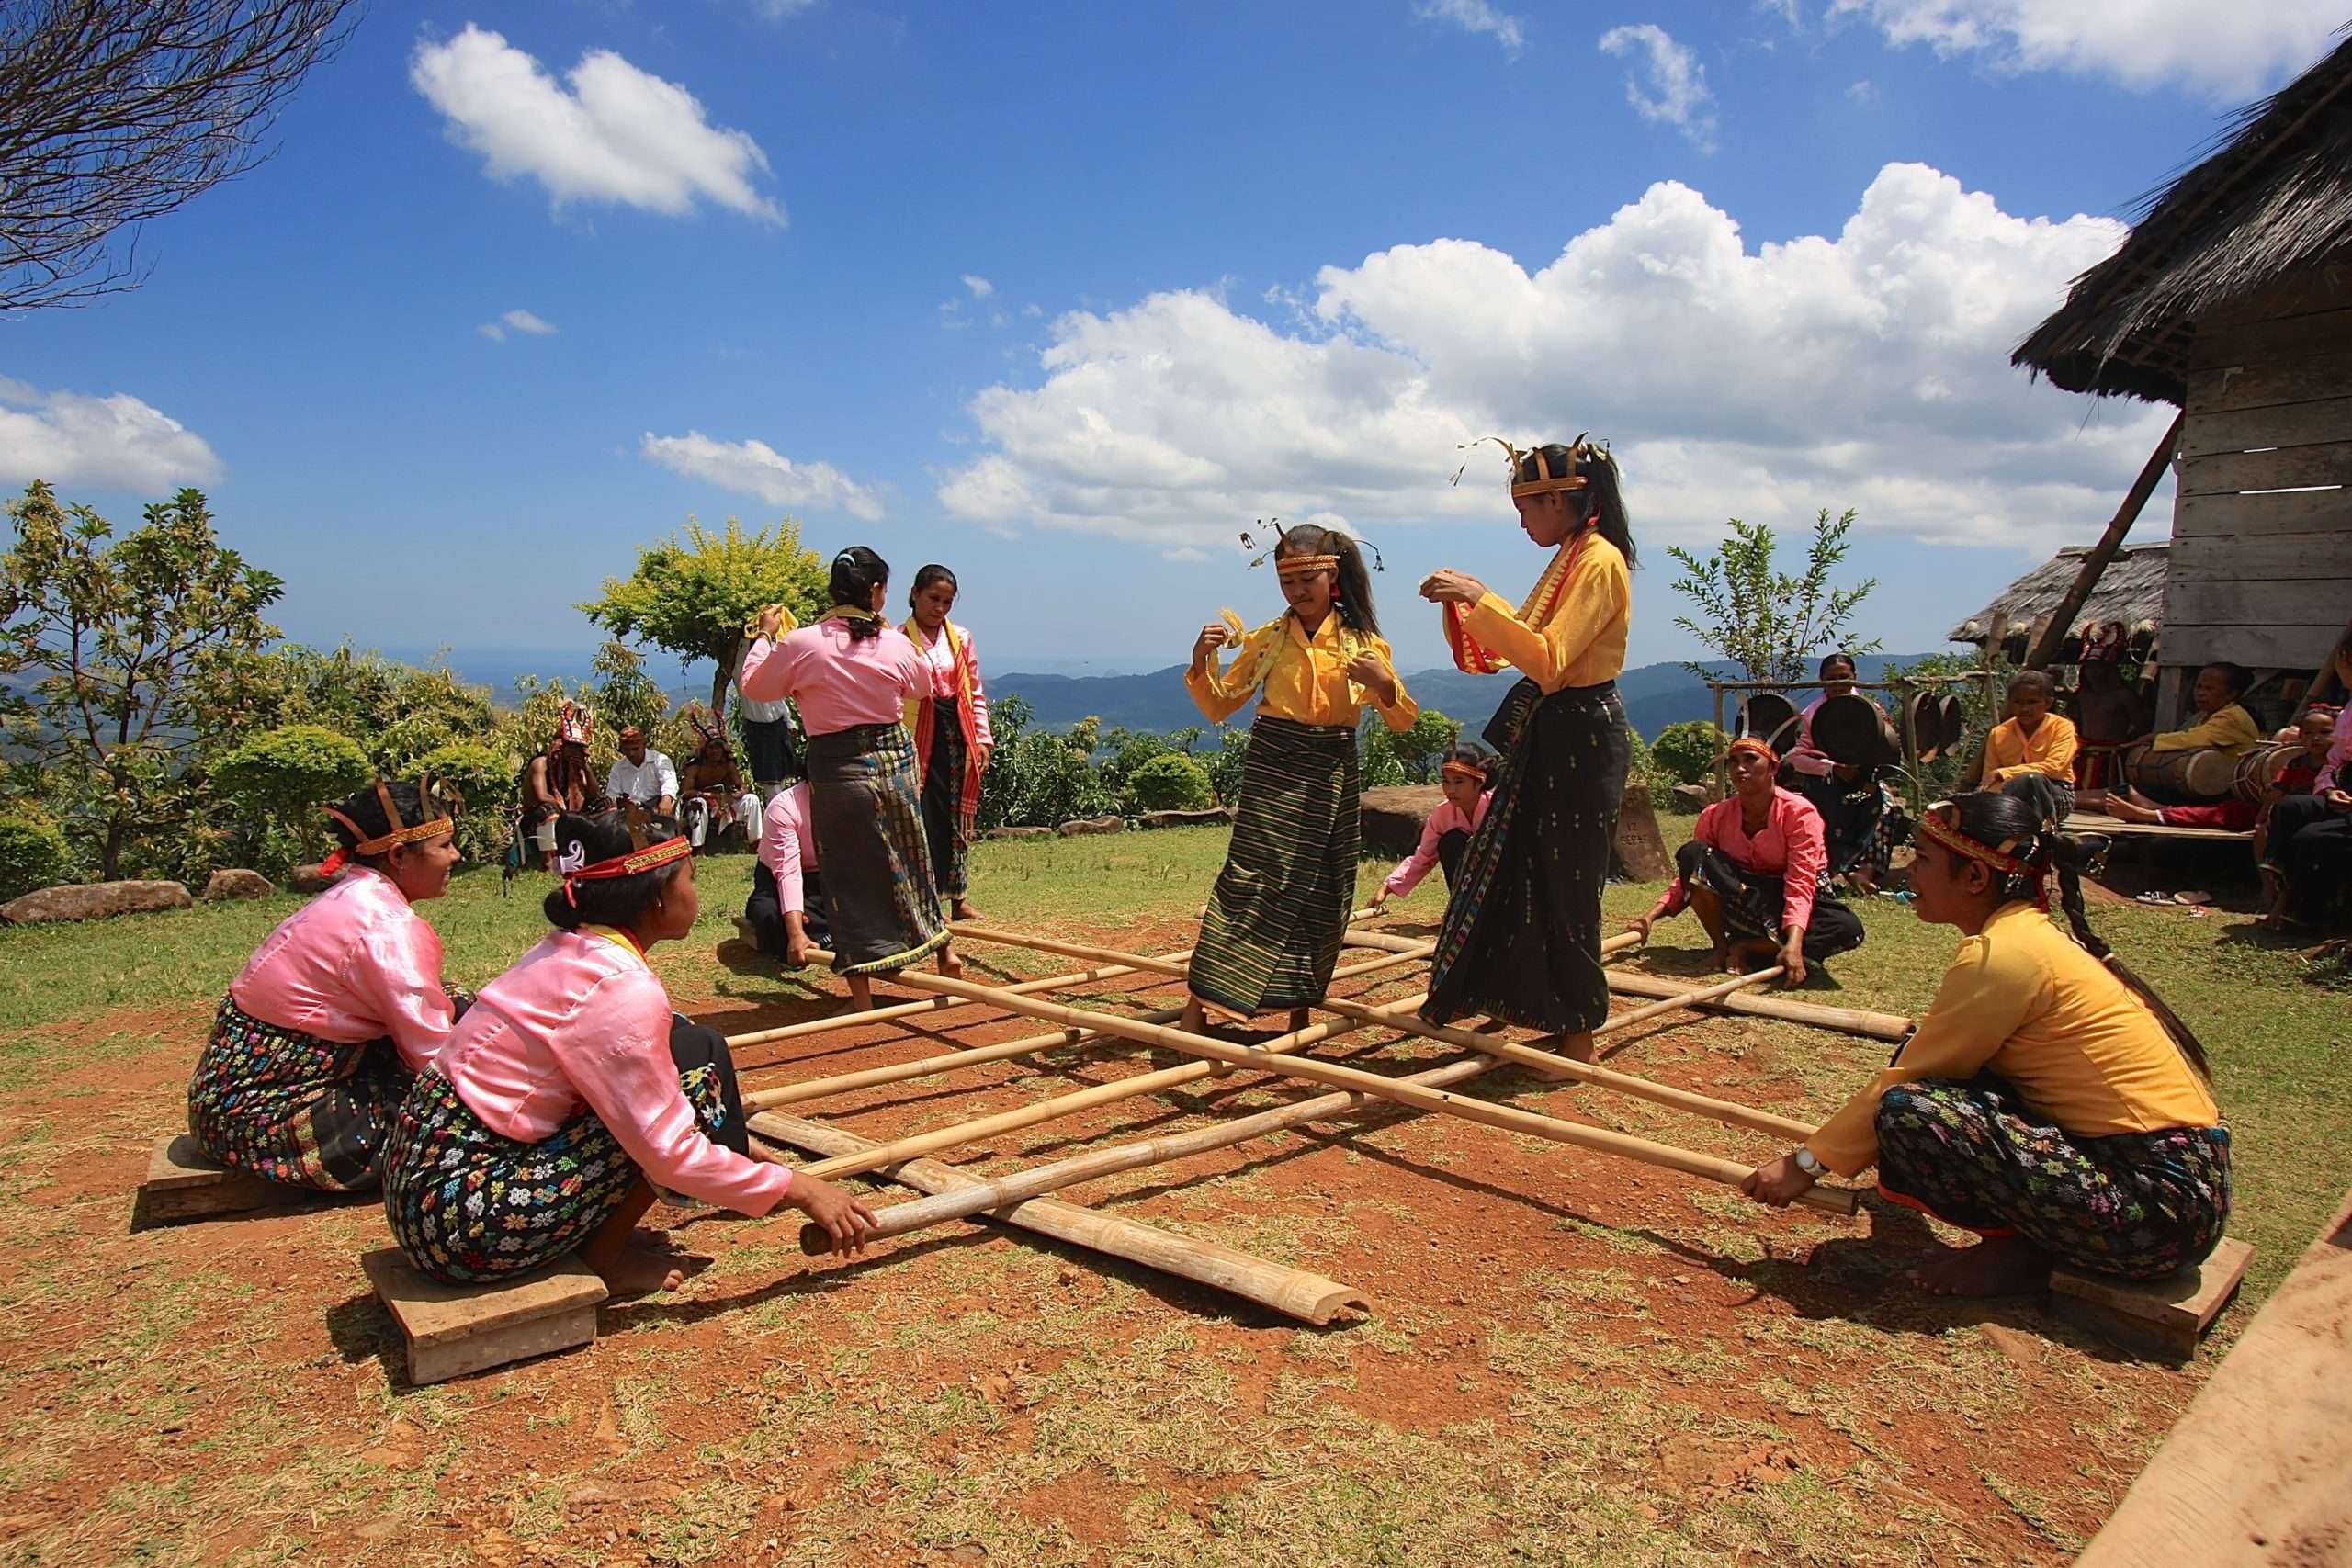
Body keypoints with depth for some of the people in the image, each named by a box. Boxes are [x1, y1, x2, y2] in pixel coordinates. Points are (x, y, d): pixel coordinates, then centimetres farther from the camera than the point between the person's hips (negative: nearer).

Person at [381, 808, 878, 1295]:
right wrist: (795, 1187, -8)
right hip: (463, 1219, -9)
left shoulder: (568, 949, 9)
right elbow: (670, 1153, -17)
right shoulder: (621, 989, -18)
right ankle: (603, 1257, 0)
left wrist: (727, 1133, 31)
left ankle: (598, 1230, 12)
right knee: (696, 1059, -11)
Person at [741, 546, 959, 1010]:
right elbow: (923, 686, 17)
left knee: (850, 873, 5)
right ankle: (942, 949, 33)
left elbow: (754, 685, 6)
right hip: (896, 759, 2)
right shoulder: (896, 644, -5)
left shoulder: (800, 644, -11)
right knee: (909, 858, 20)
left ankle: (861, 990, 9)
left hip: (837, 767, -2)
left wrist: (765, 635, 20)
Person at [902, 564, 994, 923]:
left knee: (959, 814, 8)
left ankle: (957, 894, 18)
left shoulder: (961, 638, 10)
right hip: (917, 736, -4)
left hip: (957, 734, 5)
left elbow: (976, 693, 14)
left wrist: (983, 739, 8)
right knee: (921, 816, -5)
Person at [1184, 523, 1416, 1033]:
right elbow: (1218, 707, 6)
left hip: (1332, 777, 2)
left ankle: (1300, 1010, 20)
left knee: (1322, 893, 5)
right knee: (1250, 880, -10)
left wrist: (1384, 683, -16)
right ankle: (1195, 1007, -9)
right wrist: (1201, 662, -12)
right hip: (1272, 771, -1)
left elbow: (1404, 721, 4)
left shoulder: (1363, 641, 2)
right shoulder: (1266, 639, 3)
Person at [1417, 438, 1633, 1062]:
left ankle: (1578, 1035, 12)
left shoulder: (1601, 561, -15)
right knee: (1519, 870, 14)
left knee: (1565, 886, -1)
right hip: (1547, 735, 10)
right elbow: (1499, 653, 17)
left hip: (1581, 736, -9)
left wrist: (1480, 598, -27)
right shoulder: (1567, 561, 14)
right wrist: (1463, 602, 3)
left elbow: (1547, 660, -26)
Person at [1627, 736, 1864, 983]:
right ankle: (1722, 946, -16)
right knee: (1691, 854, -26)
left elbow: (1800, 884, -27)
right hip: (1738, 900, 1)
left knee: (1848, 929, -33)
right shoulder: (1715, 815, -8)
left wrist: (1793, 945, -43)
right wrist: (1651, 916, -23)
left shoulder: (1799, 812, -18)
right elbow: (1688, 877, -6)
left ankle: (1745, 947, -22)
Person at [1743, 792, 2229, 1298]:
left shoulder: (2001, 953, -18)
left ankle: (2031, 1252, -2)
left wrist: (1807, 1161, -3)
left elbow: (1905, 1084, -13)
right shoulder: (2030, 935, 10)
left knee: (1909, 1112, -21)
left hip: (2157, 1213, -10)